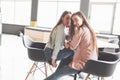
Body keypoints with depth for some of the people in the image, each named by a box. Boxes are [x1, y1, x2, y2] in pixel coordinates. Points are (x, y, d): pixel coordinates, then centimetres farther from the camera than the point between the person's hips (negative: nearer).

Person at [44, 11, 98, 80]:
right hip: (91, 60, 9)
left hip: (84, 62, -9)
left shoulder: (81, 30, -17)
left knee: (58, 74, 4)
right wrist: (68, 43, -2)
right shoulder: (88, 29, 11)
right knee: (63, 61, 22)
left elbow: (73, 46, -10)